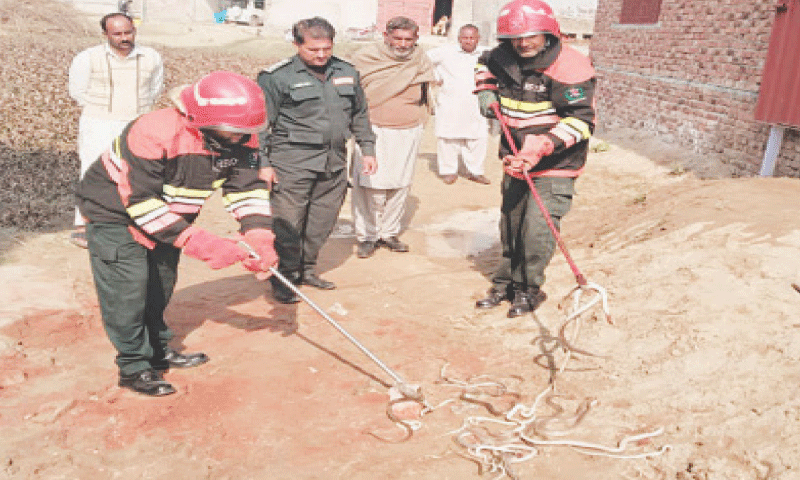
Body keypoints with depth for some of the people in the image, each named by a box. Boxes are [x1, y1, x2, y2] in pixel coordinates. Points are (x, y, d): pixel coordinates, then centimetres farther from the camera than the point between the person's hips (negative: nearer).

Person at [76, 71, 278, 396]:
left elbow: (247, 188, -13)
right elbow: (141, 202, -33)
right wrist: (197, 242, -36)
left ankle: (157, 350, 35)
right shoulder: (155, 135, -36)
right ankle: (134, 367, 8)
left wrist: (259, 240, -29)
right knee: (128, 286, -8)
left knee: (161, 284, 15)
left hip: (169, 214, 7)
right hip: (114, 211, -6)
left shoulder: (240, 139, -17)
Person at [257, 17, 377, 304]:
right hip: (291, 164, -5)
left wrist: (367, 149, 18)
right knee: (287, 225, -3)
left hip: (334, 164, 5)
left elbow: (360, 116, 22)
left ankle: (307, 269, 30)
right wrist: (263, 164, -8)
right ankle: (284, 279, 12)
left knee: (323, 222, 12)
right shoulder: (277, 77, -5)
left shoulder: (347, 73, 11)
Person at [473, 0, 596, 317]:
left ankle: (529, 290, 12)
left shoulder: (569, 68, -21)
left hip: (555, 164, -6)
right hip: (515, 159, 6)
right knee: (510, 224, 15)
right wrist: (486, 92, 4)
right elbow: (485, 65, 23)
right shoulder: (503, 57, -2)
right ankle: (506, 284, 33)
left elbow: (581, 119, -22)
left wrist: (542, 147, -31)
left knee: (537, 229, -10)